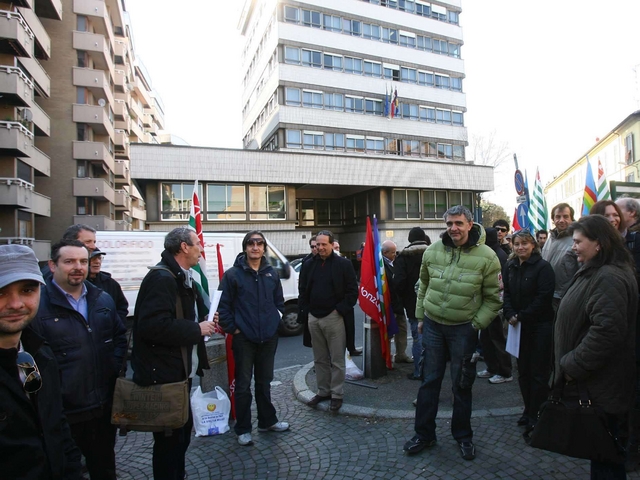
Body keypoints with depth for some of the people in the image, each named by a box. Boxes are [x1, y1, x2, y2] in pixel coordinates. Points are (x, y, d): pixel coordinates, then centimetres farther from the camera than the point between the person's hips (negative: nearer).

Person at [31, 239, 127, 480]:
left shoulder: (103, 299, 5)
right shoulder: (37, 303, -14)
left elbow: (120, 336, 15)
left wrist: (114, 368, 4)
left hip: (104, 405, 5)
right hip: (62, 411, -5)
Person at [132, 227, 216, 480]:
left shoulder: (182, 278, 13)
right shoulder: (161, 278, -20)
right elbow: (153, 325, -32)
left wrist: (203, 323, 4)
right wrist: (197, 330, -22)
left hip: (179, 373, 10)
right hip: (163, 376, -10)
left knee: (182, 431, 22)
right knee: (170, 438, 4)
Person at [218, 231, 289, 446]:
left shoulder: (271, 273, 5)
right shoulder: (233, 274, -9)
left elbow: (279, 301, 15)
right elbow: (223, 305, -8)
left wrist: (276, 321, 5)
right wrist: (232, 329, -10)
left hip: (269, 338, 4)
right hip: (244, 339, -4)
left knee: (264, 382, 20)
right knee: (243, 385, 8)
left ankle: (267, 421, 36)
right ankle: (243, 429, 23)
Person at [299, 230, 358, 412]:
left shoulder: (343, 264, -6)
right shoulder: (309, 264, 9)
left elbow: (352, 290, -7)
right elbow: (302, 289, 16)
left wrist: (341, 309, -12)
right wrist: (306, 307, 5)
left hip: (333, 317, -5)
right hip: (313, 318, 5)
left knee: (337, 359, 3)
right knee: (320, 359, 15)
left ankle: (337, 395, 16)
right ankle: (323, 391, 28)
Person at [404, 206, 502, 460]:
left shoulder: (486, 256, -9)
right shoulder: (432, 251, -1)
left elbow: (493, 298, -3)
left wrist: (476, 325, -8)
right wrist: (421, 317, 9)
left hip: (463, 329, -2)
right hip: (433, 325, 2)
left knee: (462, 385, 11)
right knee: (429, 380, 11)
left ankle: (463, 436, 33)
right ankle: (424, 434, 27)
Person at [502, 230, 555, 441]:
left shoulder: (543, 267, -11)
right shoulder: (510, 267, 5)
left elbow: (544, 297, -16)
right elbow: (506, 293, 5)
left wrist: (522, 316, -15)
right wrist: (510, 315, -11)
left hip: (540, 326, -6)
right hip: (519, 327, 6)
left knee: (539, 373, 1)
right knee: (523, 371, 14)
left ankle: (536, 417, 11)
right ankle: (529, 410, 29)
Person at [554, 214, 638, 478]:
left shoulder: (609, 278, -22)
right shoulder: (595, 272, 11)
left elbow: (606, 331, -29)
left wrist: (572, 365, -20)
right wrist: (571, 365, 18)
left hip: (600, 384, -10)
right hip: (590, 378, 10)